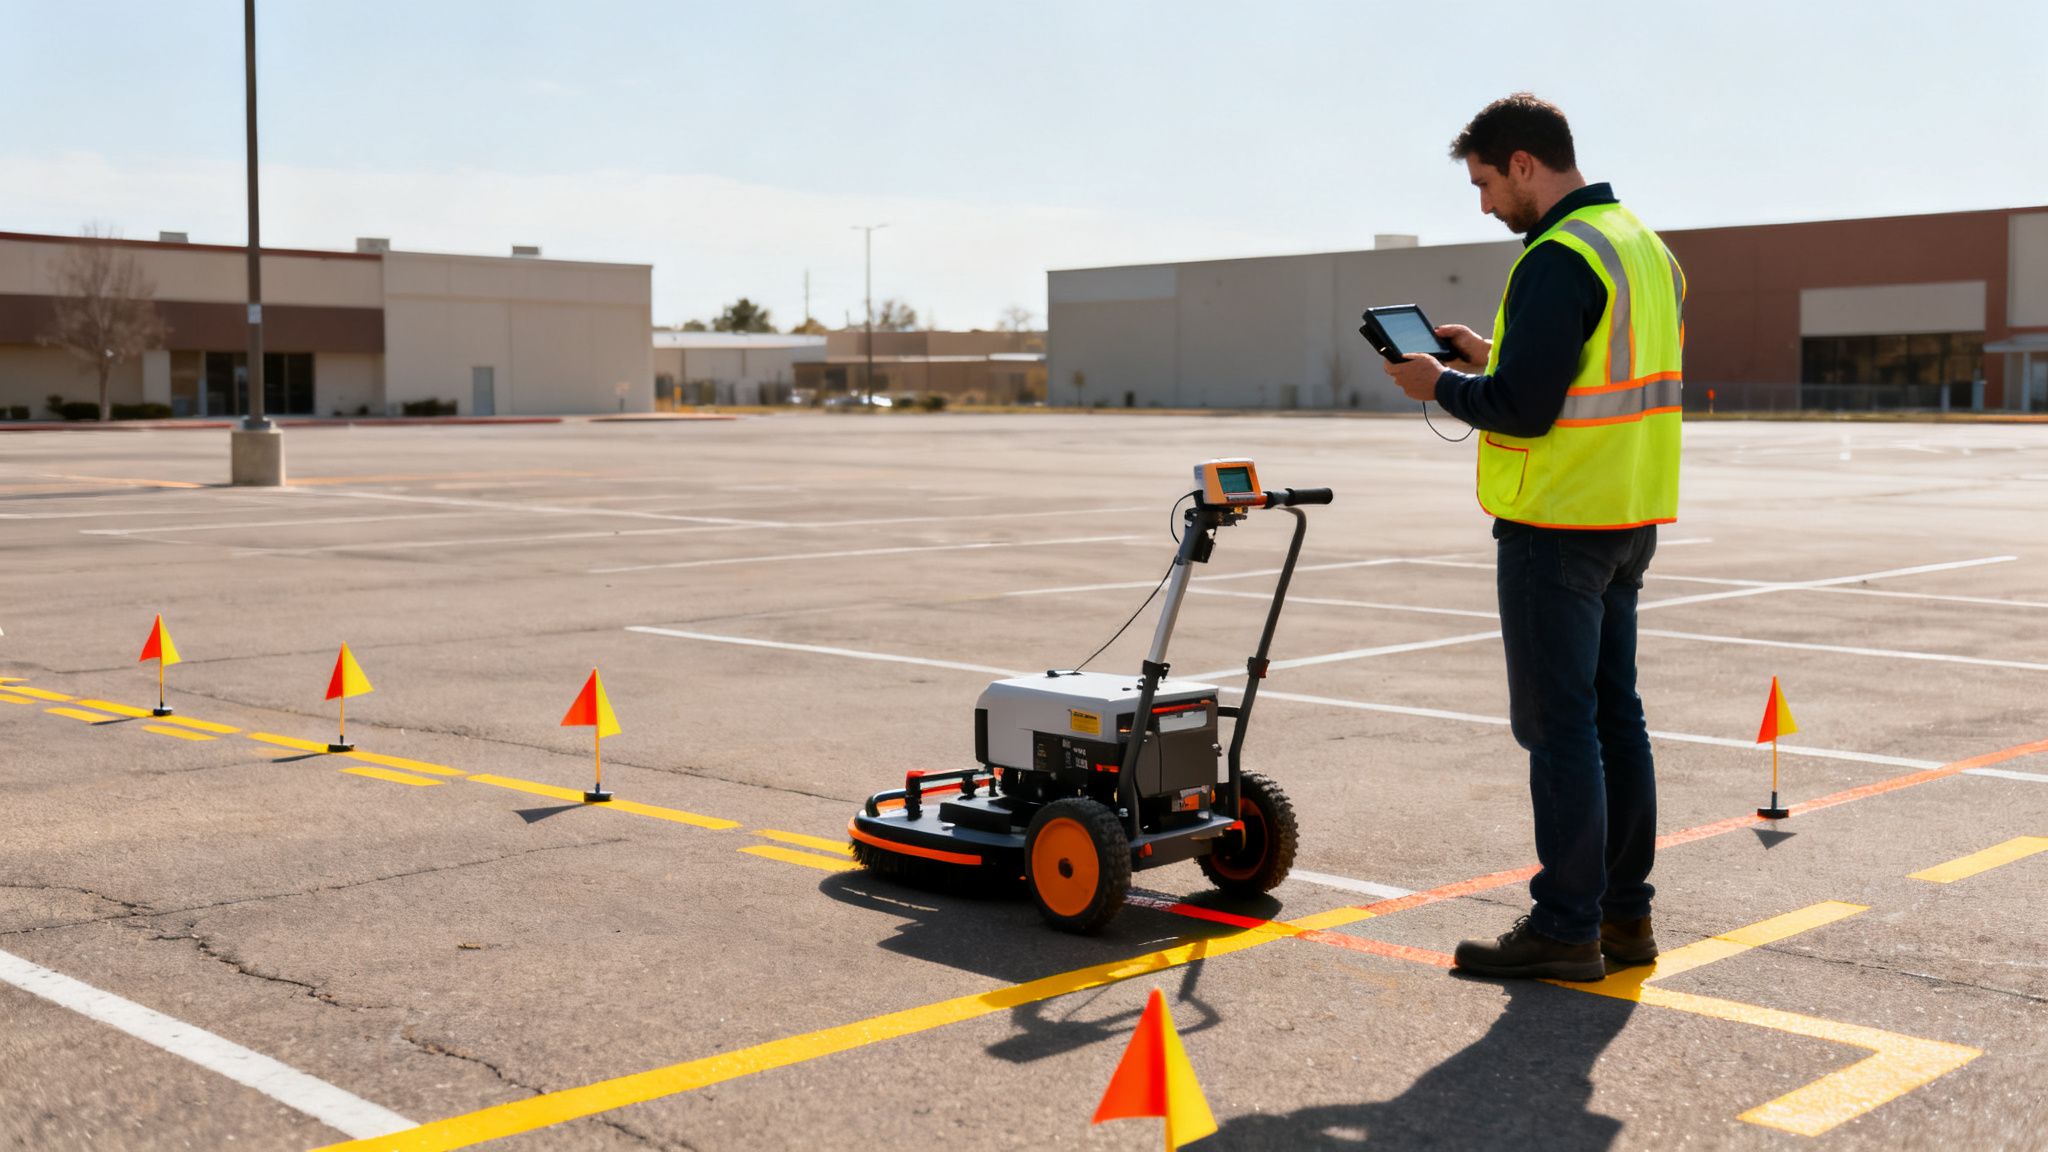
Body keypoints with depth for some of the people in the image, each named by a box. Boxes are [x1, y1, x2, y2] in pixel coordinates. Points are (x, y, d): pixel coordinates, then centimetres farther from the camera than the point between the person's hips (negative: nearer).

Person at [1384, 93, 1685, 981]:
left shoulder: (1559, 260, -17)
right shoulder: (1642, 245, 14)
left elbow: (1522, 407, -23)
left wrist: (1443, 386, -6)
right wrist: (1491, 358, 16)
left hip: (1557, 525, -10)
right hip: (1629, 517, 10)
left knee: (1559, 725, -3)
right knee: (1613, 712, 14)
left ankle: (1565, 926, 4)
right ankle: (1625, 913, 21)